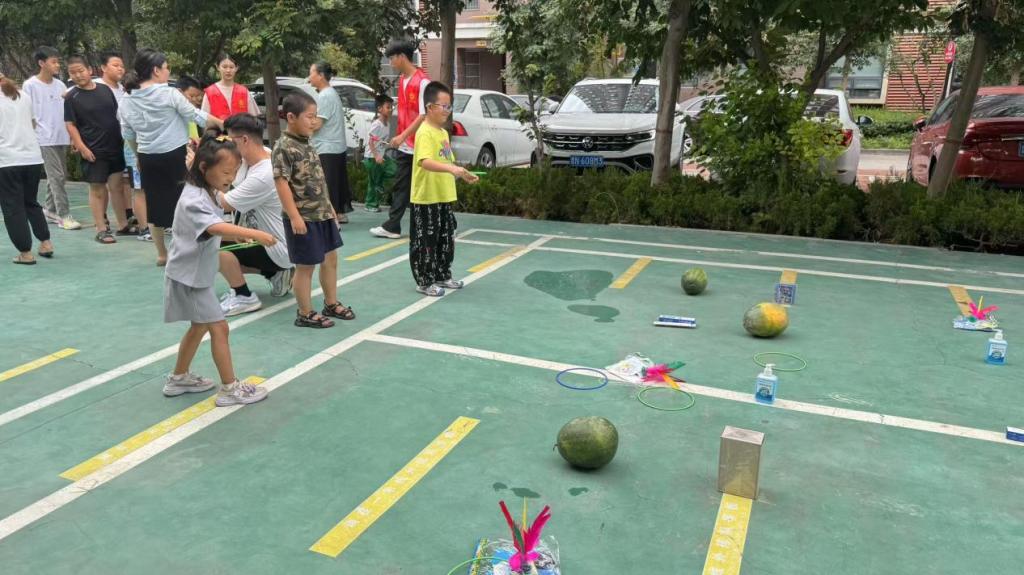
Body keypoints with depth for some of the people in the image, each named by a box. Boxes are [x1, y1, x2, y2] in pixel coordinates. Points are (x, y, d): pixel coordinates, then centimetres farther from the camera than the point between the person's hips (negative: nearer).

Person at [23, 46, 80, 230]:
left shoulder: (60, 85, 10)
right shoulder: (30, 85, -5)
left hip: (62, 138, 6)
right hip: (45, 139, -6)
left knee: (58, 176, 11)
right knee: (57, 176, -9)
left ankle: (51, 210, 23)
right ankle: (63, 215, -7)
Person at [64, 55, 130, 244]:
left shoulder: (105, 89, 5)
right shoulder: (71, 97, -5)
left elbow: (117, 113, 15)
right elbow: (70, 125, -6)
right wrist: (82, 147, -14)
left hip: (115, 146, 4)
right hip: (93, 151, -4)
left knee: (117, 186, 10)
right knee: (97, 189, 1)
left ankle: (123, 225, 19)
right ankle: (101, 230, 8)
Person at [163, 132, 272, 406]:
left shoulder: (206, 193, 8)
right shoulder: (194, 199, -24)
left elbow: (214, 232, 22)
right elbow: (216, 227, -43)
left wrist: (238, 235, 6)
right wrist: (254, 234, -51)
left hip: (197, 275, 10)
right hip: (188, 276, -10)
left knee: (200, 326, 20)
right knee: (219, 327, -7)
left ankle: (179, 379, 35)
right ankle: (230, 389, 1)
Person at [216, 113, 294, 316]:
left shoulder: (263, 176, -29)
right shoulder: (250, 158, -1)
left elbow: (224, 203, -20)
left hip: (277, 250, -10)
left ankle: (244, 298, -5)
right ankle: (276, 273, 20)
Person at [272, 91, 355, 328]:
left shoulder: (306, 144, 10)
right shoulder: (284, 148, -16)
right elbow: (281, 183, -21)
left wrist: (329, 207, 20)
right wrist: (294, 217, -24)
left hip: (322, 214, 9)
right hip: (303, 218, -9)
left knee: (330, 258, 17)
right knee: (305, 266, 1)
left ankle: (331, 304, 32)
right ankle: (306, 314, 14)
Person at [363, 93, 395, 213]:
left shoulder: (387, 123, 5)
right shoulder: (376, 124, -19)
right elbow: (370, 141, -20)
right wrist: (376, 156, -25)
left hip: (382, 155, 7)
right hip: (372, 157, -7)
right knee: (373, 181, 1)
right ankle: (371, 204, 15)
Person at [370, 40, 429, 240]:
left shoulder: (422, 81, -15)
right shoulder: (402, 80, 12)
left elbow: (424, 115, -19)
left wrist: (402, 136, -20)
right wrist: (399, 137, 11)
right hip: (405, 146, 8)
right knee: (400, 187, 10)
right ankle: (392, 226, 15)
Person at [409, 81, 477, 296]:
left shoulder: (444, 132, 13)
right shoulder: (425, 132, -16)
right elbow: (425, 162, -32)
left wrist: (464, 174, 10)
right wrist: (451, 169, -43)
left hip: (445, 197, 9)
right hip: (426, 198, -9)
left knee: (446, 239, 17)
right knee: (425, 242, 1)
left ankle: (443, 276, 30)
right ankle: (425, 281, 11)